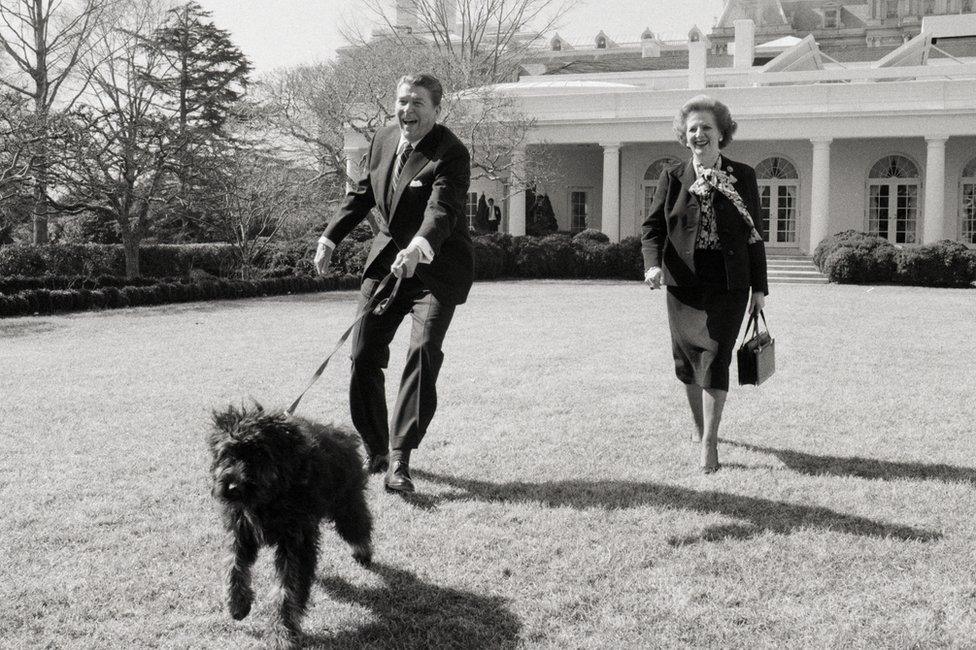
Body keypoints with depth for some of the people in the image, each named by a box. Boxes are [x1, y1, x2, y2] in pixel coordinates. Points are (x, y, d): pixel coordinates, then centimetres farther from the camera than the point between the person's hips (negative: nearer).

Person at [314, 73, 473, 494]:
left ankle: (399, 460, -17)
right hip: (387, 261, 6)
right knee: (363, 354, 4)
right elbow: (362, 193, 19)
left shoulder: (451, 154, -17)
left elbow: (442, 210, -32)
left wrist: (418, 248, -50)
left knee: (423, 352, -20)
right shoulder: (383, 141, 4)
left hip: (435, 269, -6)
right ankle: (375, 450, 22)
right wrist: (330, 238, 15)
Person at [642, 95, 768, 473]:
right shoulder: (673, 178, 4)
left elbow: (754, 234, 7)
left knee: (717, 356, -9)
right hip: (685, 281, 1)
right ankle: (699, 423, 33)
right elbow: (652, 226, 4)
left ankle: (709, 444, -7)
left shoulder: (743, 177, 4)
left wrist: (760, 287, 5)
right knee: (687, 356, 9)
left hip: (729, 283, -1)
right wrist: (653, 264, -16)